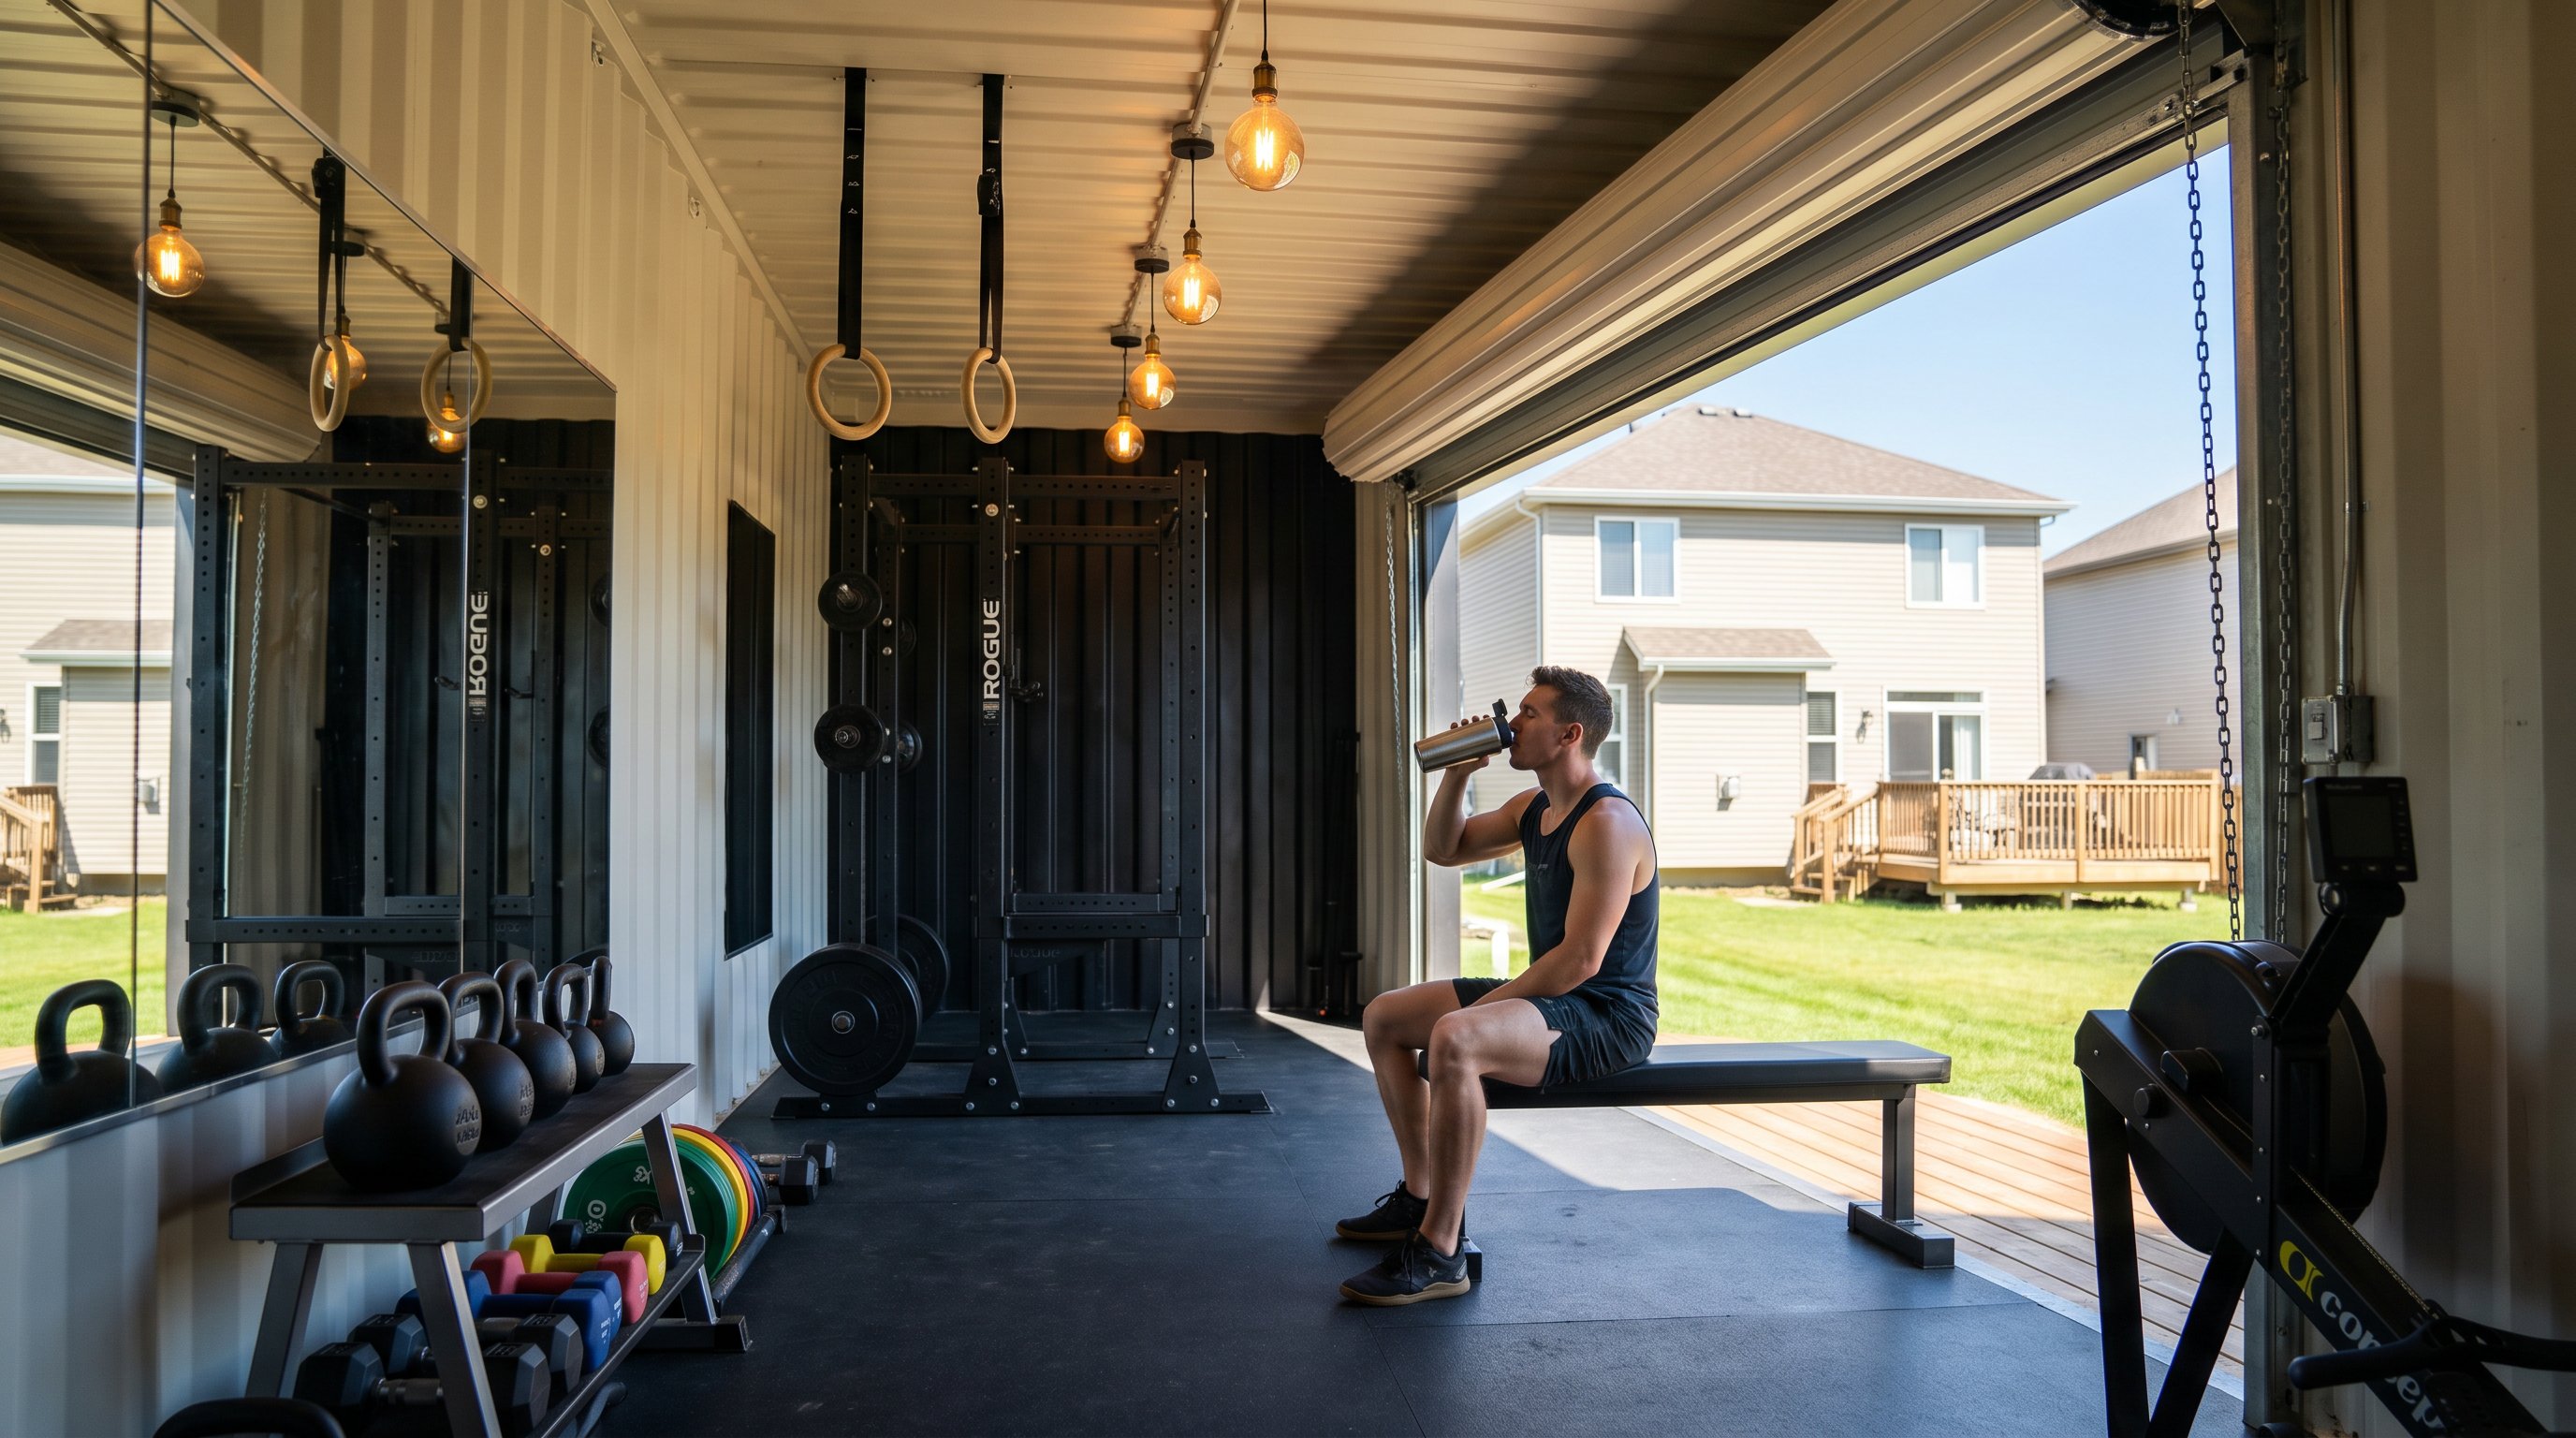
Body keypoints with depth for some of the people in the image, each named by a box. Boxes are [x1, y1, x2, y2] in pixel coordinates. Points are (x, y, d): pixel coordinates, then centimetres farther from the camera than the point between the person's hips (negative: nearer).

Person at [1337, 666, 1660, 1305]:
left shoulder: (1607, 822, -21)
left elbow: (1581, 960, -26)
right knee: (1383, 1018, 13)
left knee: (1455, 1040, -37)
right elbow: (1443, 848, 22)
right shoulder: (1534, 808, 10)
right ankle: (1421, 1196, 20)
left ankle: (1439, 1253, -29)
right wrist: (1458, 772, 5)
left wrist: (1484, 1006, -18)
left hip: (1610, 1018, -10)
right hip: (1552, 996, 10)